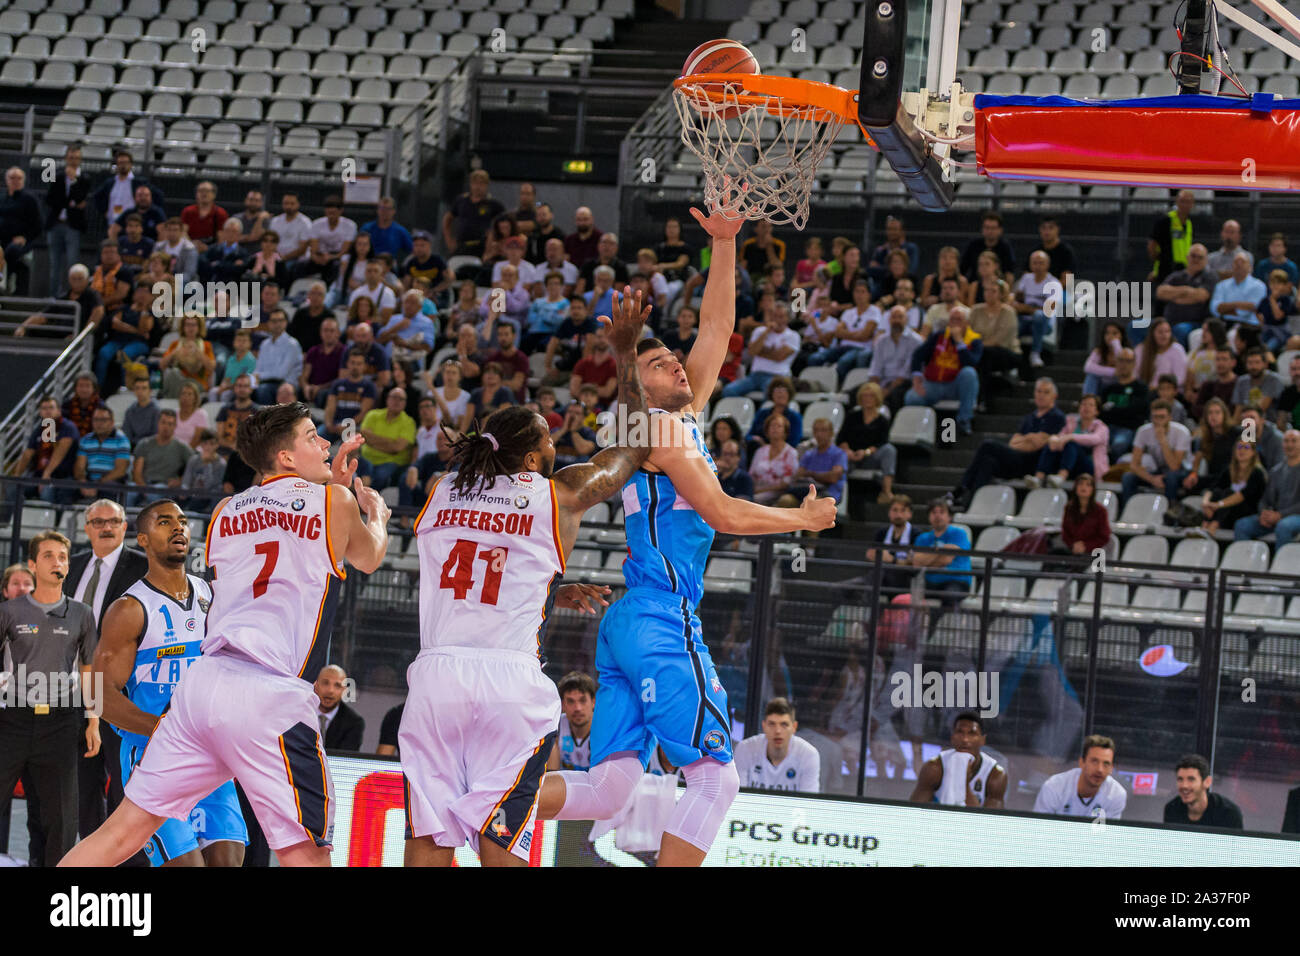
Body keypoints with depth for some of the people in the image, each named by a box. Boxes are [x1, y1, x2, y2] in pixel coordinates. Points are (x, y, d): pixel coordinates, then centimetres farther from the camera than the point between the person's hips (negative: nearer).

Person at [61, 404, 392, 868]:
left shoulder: (227, 511, 20)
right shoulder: (336, 502, 7)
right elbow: (369, 559, 28)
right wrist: (377, 514, 50)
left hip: (206, 678, 5)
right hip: (272, 695, -5)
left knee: (124, 830, 11)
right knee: (306, 856, 0)